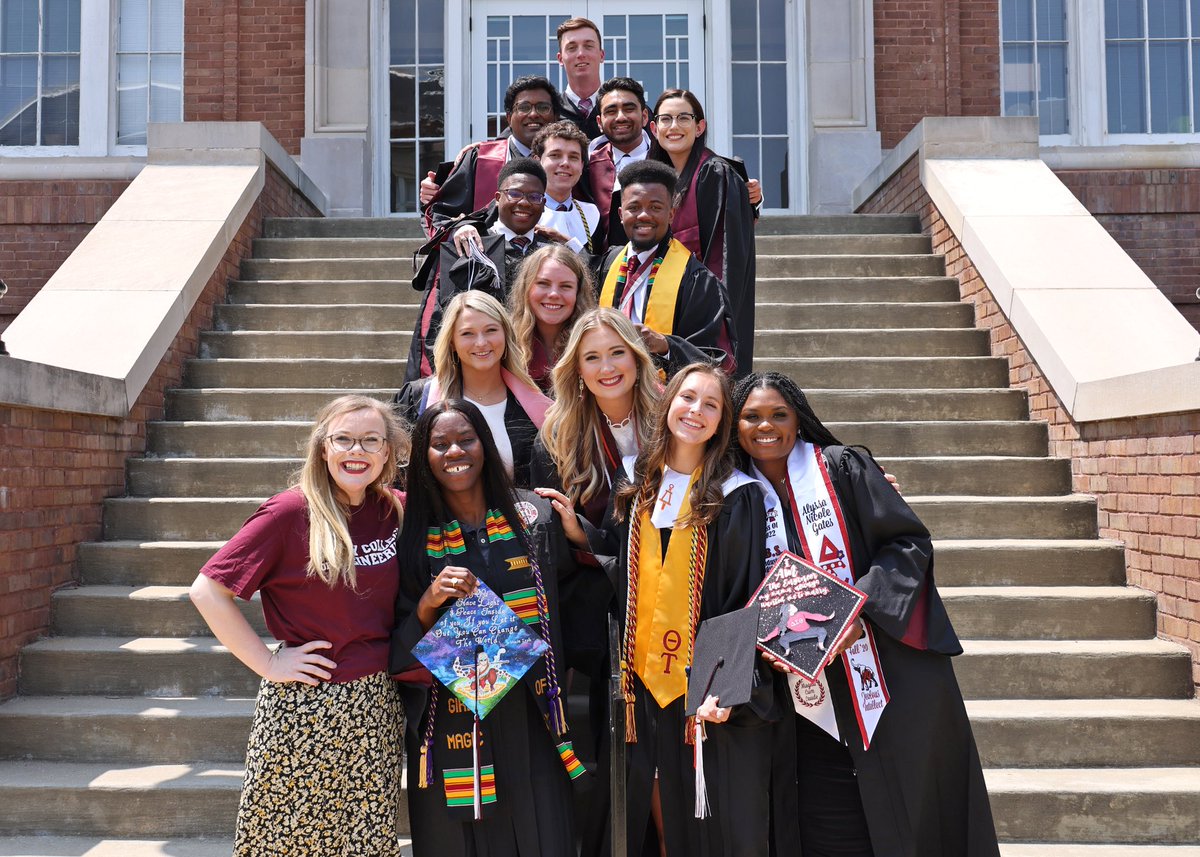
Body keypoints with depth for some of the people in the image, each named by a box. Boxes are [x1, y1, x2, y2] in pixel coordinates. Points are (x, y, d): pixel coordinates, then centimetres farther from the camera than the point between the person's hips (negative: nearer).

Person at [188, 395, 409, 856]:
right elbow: (208, 590, -12)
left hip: (375, 706, 5)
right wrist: (267, 662, -12)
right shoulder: (291, 511, -13)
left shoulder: (395, 511, 2)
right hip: (304, 705, -4)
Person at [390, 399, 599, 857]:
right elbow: (397, 652, -3)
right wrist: (428, 604, -18)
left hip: (528, 725, 1)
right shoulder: (411, 537, -2)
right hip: (449, 728, -1)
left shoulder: (535, 516, 1)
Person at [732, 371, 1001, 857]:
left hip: (892, 677, -2)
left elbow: (909, 542, -7)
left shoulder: (842, 468, -3)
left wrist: (862, 605, -19)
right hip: (811, 689, 3)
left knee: (908, 814, 3)